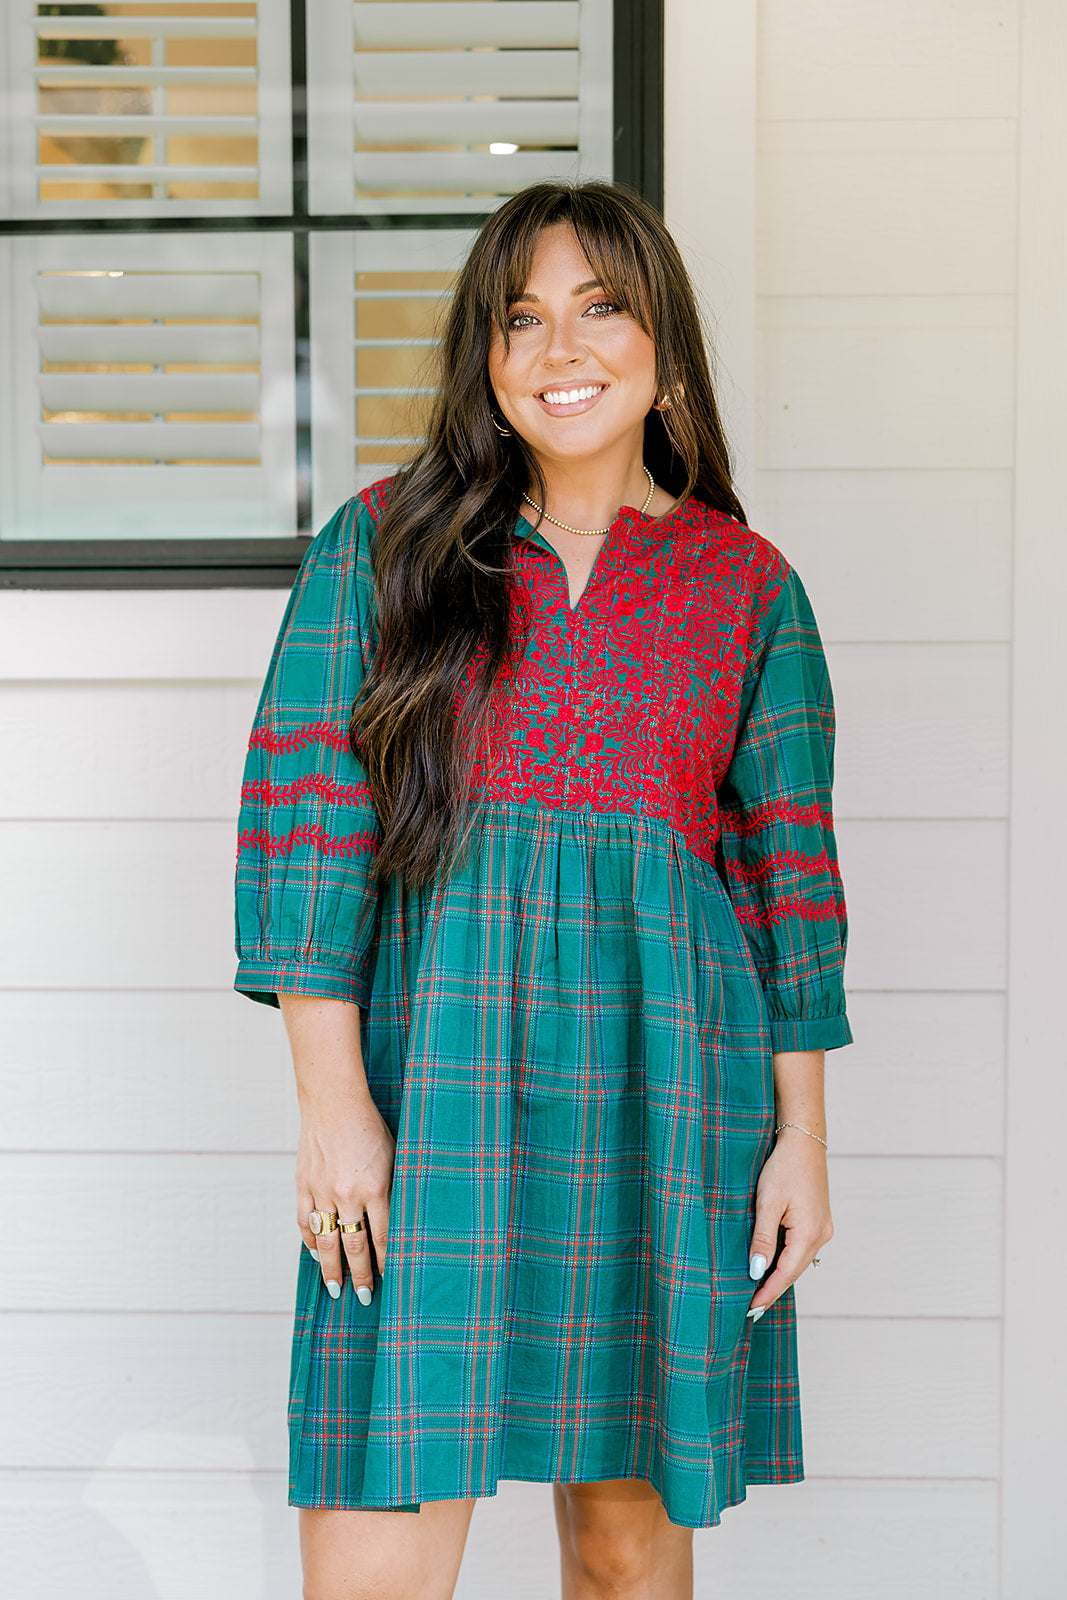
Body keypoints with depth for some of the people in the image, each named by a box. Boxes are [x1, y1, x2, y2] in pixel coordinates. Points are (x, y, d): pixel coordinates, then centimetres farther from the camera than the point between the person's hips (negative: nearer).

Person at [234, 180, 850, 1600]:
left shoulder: (748, 587, 9)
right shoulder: (381, 545, 6)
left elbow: (789, 874, 9)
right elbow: (305, 818, -1)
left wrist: (802, 1137, 5)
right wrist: (333, 1101, -9)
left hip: (667, 1076, 1)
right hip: (435, 1069, -1)